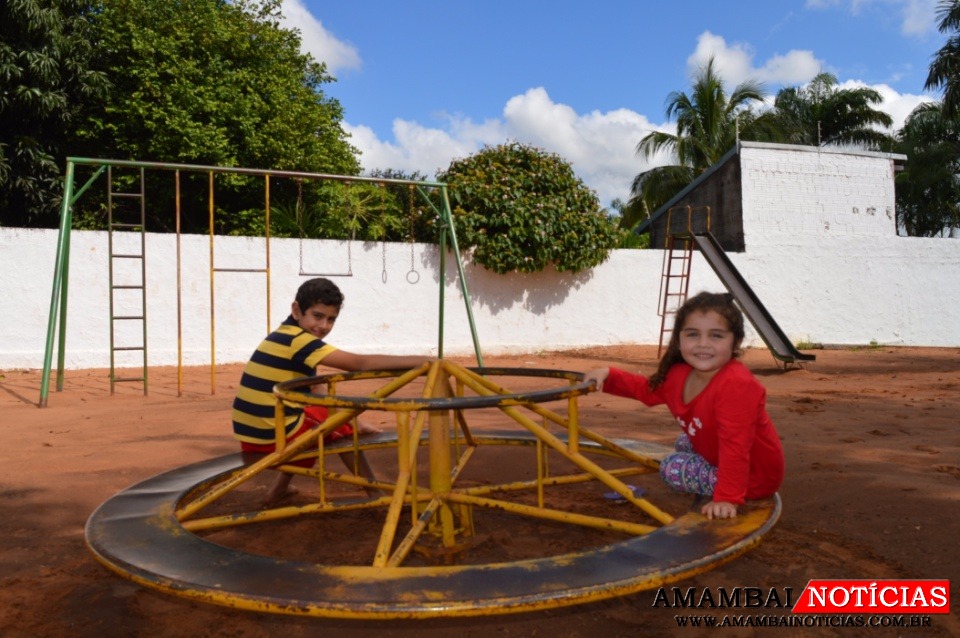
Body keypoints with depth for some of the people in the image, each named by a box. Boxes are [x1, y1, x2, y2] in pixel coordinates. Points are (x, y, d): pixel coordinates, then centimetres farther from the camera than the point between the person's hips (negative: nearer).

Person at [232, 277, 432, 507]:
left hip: (252, 436, 8)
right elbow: (361, 363, -22)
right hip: (271, 437, -8)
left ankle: (279, 490, 31)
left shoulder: (283, 336, 12)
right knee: (342, 428, 11)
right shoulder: (299, 340, -17)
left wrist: (350, 422, 7)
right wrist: (421, 360, -21)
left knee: (315, 413, 30)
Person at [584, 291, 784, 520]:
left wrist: (727, 499, -35)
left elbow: (735, 447, -35)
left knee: (671, 467, -12)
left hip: (754, 478, -9)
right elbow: (647, 388, 12)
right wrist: (608, 375, 0)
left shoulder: (737, 385, -34)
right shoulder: (679, 374, -7)